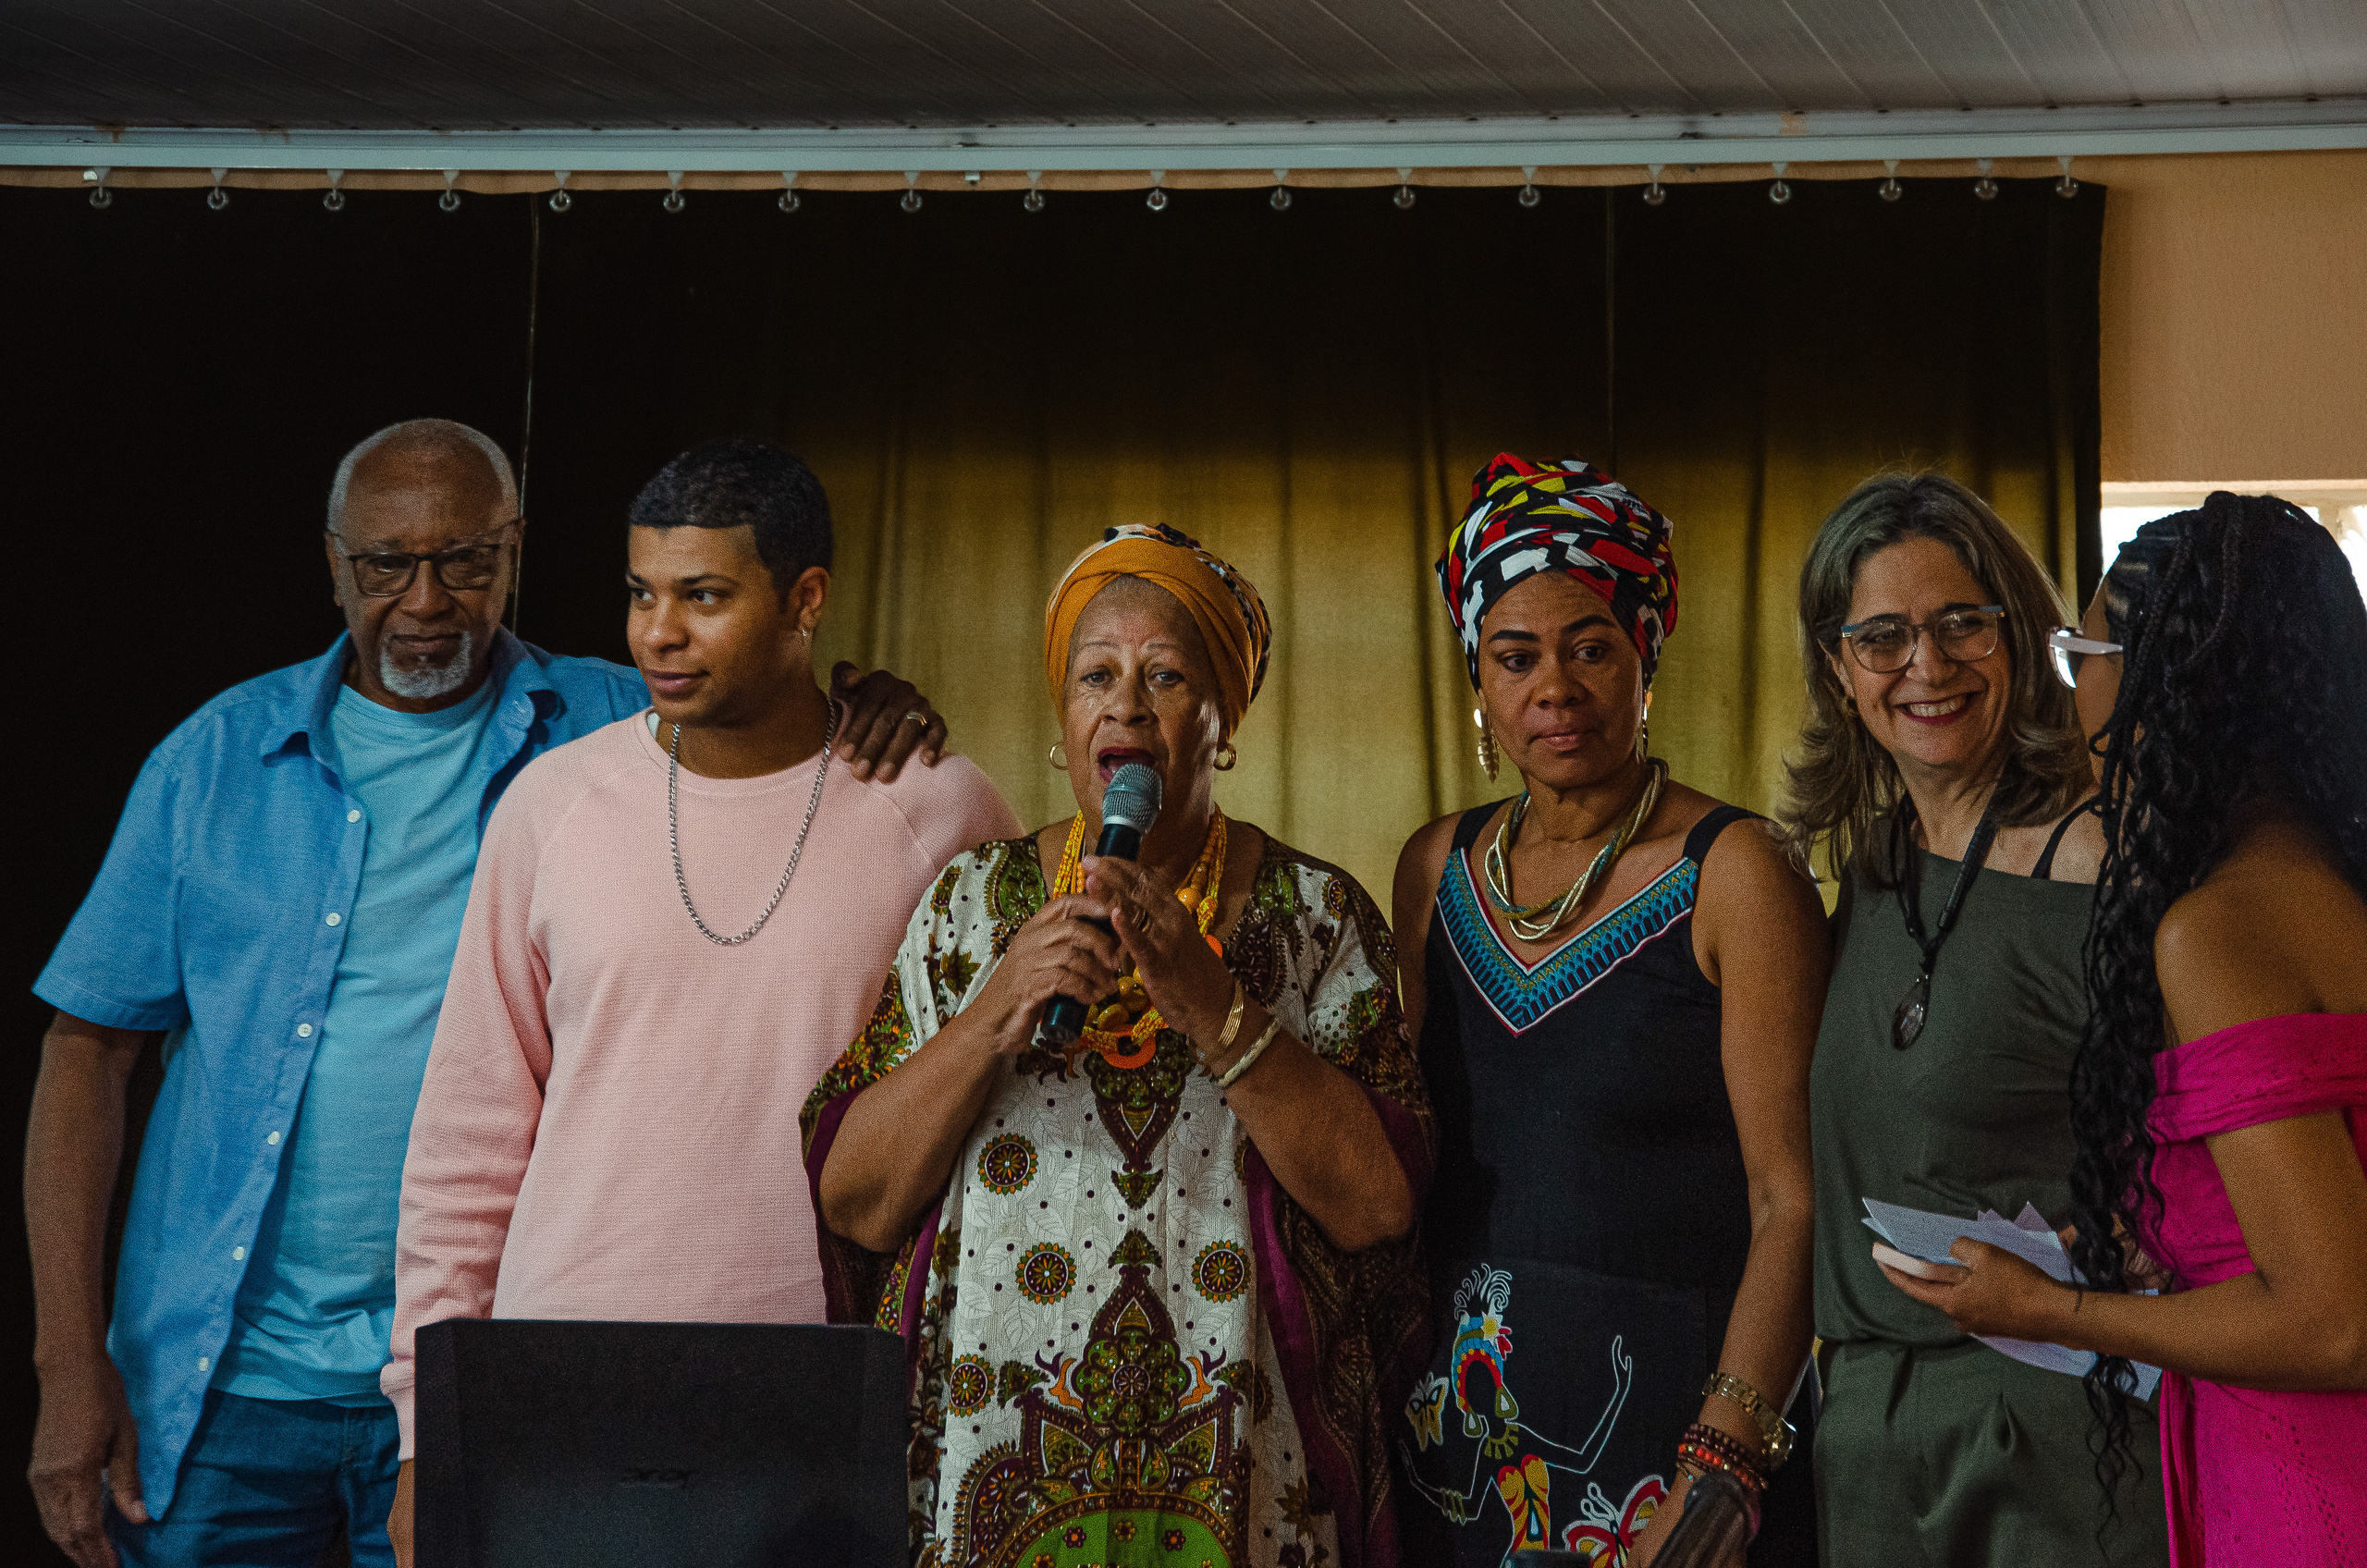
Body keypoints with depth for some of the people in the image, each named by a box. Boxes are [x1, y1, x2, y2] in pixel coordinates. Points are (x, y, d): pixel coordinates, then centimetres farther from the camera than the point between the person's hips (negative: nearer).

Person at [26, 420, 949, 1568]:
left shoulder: (612, 731, 3)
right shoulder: (220, 757, 4)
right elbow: (90, 1050, 4)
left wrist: (882, 724, -16)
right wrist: (71, 1365, -4)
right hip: (225, 1377, 1)